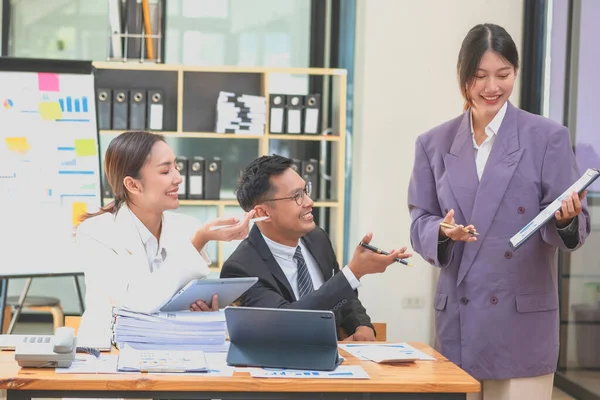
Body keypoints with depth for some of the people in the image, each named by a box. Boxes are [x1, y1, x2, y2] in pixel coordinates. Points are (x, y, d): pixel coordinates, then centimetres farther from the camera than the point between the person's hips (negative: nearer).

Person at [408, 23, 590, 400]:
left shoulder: (548, 137, -1)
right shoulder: (434, 143, 8)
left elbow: (577, 226, -3)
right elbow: (420, 222, 7)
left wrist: (567, 218, -25)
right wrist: (443, 231, -14)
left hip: (523, 321, -3)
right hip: (458, 321, 3)